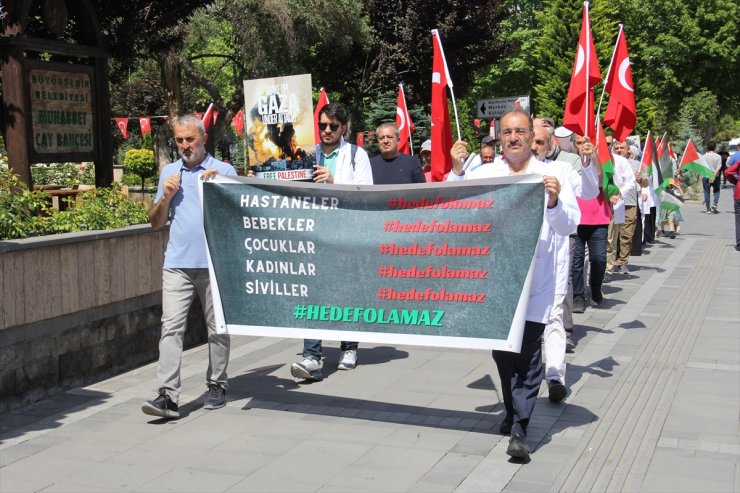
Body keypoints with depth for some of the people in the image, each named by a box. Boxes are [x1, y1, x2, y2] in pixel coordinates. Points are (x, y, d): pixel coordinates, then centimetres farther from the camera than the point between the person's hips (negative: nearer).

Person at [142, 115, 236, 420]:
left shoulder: (224, 171, 6)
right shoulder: (169, 172, 16)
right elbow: (156, 222, 17)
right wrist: (166, 196, 0)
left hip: (214, 263, -2)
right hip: (177, 264, 2)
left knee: (218, 328, 7)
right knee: (171, 327, -8)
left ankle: (217, 386, 19)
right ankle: (168, 395, -11)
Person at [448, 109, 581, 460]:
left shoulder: (551, 176, 1)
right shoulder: (483, 174, 7)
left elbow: (569, 226, -2)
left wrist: (554, 202, -22)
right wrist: (456, 170, -5)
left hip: (534, 282, -3)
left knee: (528, 355, -7)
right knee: (501, 349, 14)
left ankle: (519, 429, -4)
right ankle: (513, 411, 34)